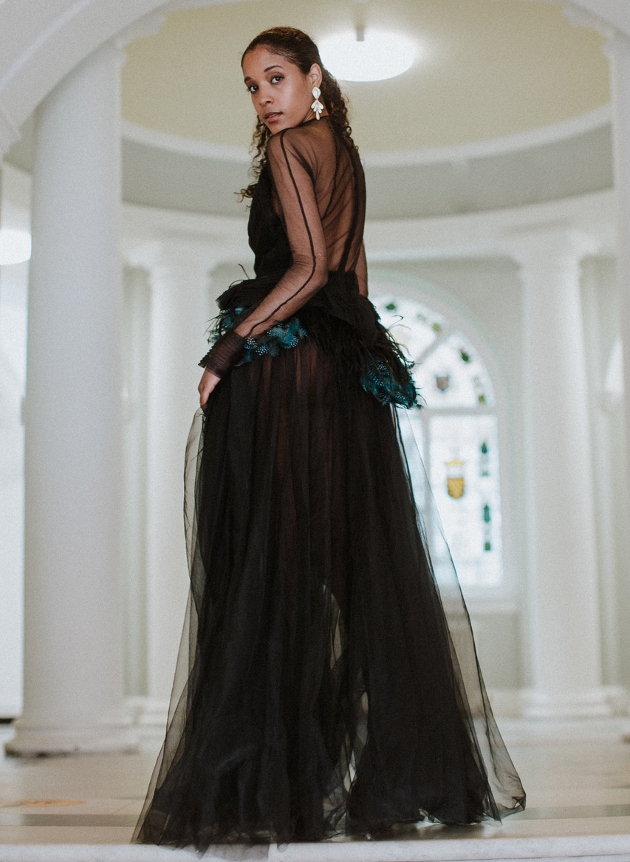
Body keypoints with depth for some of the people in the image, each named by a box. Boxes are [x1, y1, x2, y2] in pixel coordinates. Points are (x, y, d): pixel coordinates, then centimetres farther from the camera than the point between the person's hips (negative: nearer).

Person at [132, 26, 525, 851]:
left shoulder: (289, 147, -4)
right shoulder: (345, 154, 20)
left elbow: (308, 268, -15)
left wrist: (224, 351, -14)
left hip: (281, 371, -8)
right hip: (351, 375, 8)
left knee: (272, 571, -7)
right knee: (366, 569, 8)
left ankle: (271, 786, -3)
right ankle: (398, 769, 15)